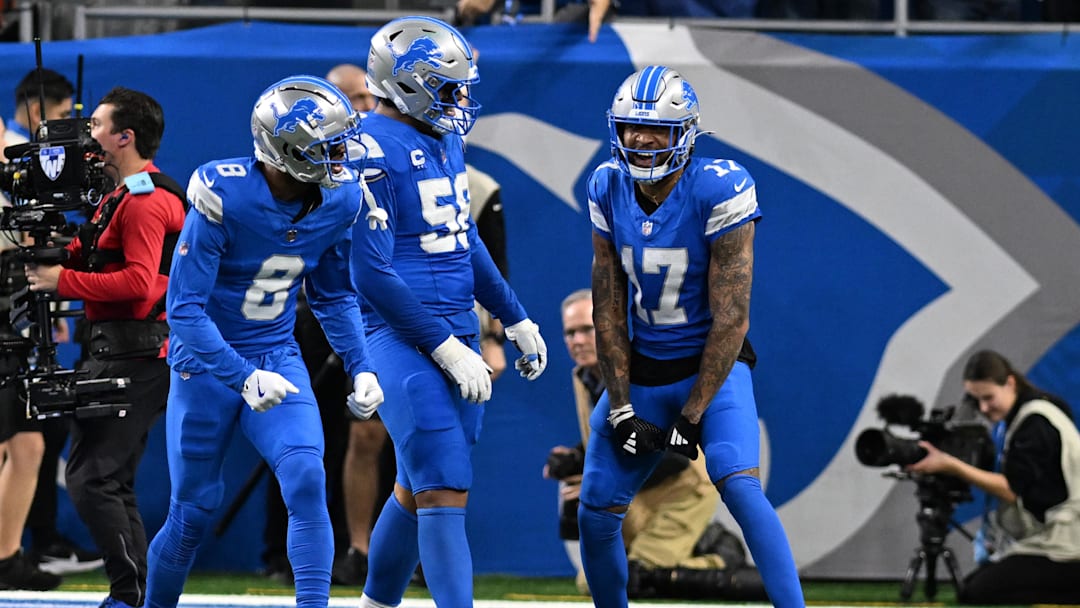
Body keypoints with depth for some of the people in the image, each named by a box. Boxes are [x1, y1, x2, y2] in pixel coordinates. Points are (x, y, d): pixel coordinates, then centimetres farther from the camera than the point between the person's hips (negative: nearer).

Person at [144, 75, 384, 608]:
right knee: (194, 509, 4)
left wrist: (361, 366, -3)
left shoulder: (337, 201, -8)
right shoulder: (224, 198, -25)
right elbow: (184, 308, -24)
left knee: (307, 482, -19)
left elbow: (335, 297, 10)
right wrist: (244, 378, -34)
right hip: (208, 364, -4)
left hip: (278, 359, 4)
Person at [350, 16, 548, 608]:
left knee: (418, 488, 15)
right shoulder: (372, 152, -17)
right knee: (444, 492, -13)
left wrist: (514, 318, 24)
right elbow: (372, 273, -19)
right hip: (403, 336, -9)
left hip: (457, 334, 9)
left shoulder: (445, 139, 11)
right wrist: (446, 349, -19)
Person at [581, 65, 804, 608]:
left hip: (712, 367, -5)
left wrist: (692, 416, -18)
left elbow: (731, 318, -18)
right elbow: (608, 309, 1)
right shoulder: (609, 189, -4)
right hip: (638, 370, 5)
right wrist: (621, 410, -5)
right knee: (595, 514, 1)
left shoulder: (719, 190, -19)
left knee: (740, 488, -26)